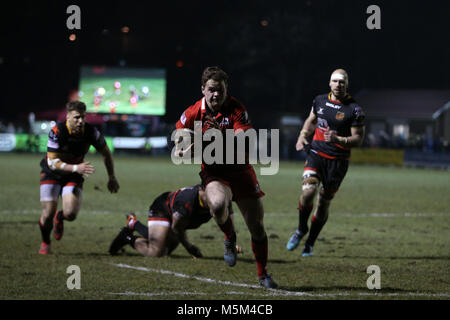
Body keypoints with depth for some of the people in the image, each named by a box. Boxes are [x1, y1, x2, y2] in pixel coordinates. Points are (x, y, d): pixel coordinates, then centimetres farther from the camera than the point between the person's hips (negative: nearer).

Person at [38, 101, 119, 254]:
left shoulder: (91, 132, -19)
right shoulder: (57, 131, -28)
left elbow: (106, 153, 0)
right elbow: (53, 162, -28)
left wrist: (112, 177, 3)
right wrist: (76, 168, -41)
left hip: (74, 176, 2)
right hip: (52, 174, -2)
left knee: (70, 214, -17)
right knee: (48, 214, -9)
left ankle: (59, 217, 23)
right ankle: (45, 242, 24)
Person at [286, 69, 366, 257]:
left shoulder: (354, 109, -8)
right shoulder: (320, 101, 6)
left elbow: (358, 139, -8)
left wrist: (338, 139, -24)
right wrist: (302, 136, 9)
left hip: (337, 162, -2)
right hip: (316, 154, 2)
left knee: (323, 204, 5)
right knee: (308, 192, -20)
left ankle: (309, 244, 22)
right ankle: (301, 230, 6)